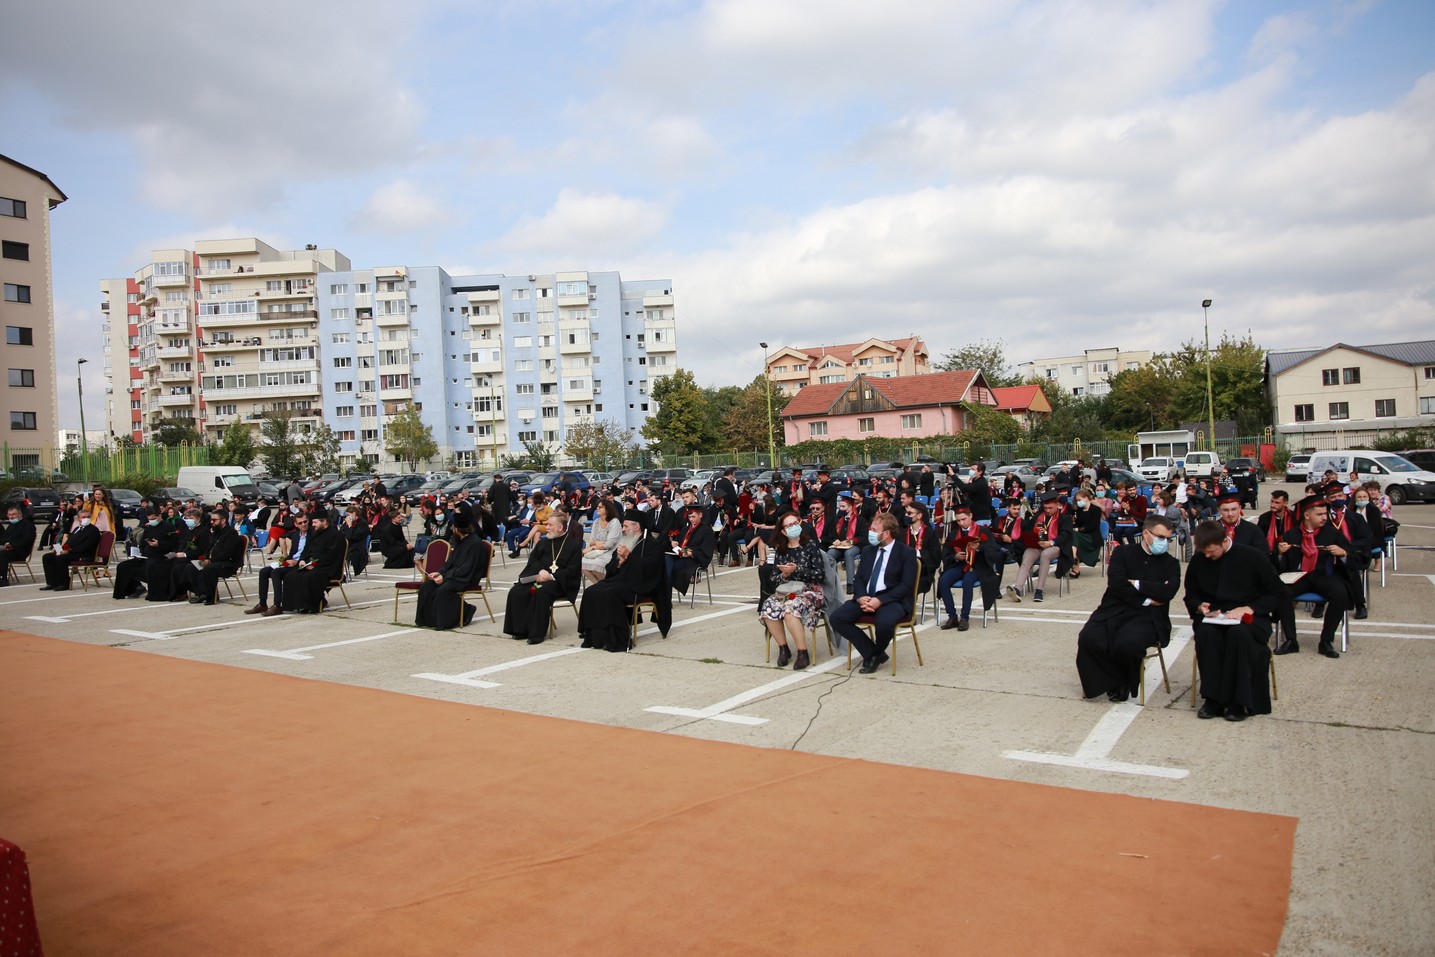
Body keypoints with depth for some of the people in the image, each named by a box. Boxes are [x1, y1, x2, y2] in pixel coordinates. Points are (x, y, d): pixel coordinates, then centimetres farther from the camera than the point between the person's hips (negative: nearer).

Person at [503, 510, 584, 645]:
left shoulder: (574, 544, -1)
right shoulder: (543, 542, 19)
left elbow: (573, 570, -8)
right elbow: (533, 559, 13)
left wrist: (551, 576, -19)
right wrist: (540, 571, -11)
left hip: (560, 583, -6)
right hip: (539, 577, 6)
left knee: (541, 591, -36)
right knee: (516, 591, -18)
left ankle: (537, 632, -27)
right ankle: (520, 630, -10)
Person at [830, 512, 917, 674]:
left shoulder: (907, 553, -2)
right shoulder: (868, 550, 15)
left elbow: (906, 585, -11)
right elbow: (859, 579, 13)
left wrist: (880, 600, -22)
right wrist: (861, 597, -11)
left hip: (892, 600, -5)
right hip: (866, 598, 6)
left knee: (883, 623, -38)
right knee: (837, 618, -18)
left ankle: (877, 653, -2)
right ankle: (871, 653, -3)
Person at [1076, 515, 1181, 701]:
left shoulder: (1171, 564, 14)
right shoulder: (1123, 554, 11)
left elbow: (1167, 592, -6)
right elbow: (1116, 585, -5)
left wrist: (1136, 584, -5)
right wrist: (1146, 600, -7)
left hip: (1147, 618, -1)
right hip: (1114, 611, 1)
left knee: (1127, 643, -34)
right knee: (1088, 638, -28)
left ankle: (1128, 682, 2)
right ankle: (1116, 680, -1)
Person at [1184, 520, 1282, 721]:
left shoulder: (1253, 557, -5)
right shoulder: (1198, 560, 3)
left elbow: (1275, 595, 0)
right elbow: (1191, 597, 16)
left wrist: (1248, 609, -16)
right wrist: (1200, 606, -7)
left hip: (1249, 616, -2)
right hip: (1212, 617, 2)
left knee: (1239, 633, -36)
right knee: (1205, 633, -33)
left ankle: (1237, 702, -25)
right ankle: (1213, 699, -25)